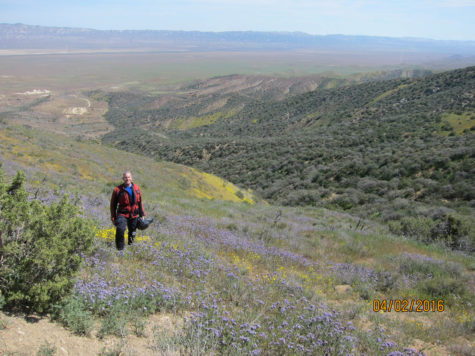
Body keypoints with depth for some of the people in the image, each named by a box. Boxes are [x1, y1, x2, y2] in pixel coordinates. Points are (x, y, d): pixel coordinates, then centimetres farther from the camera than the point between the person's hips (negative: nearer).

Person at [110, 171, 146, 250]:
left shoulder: (137, 188, 5)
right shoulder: (118, 190, -6)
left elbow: (140, 202, 14)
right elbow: (113, 204, 1)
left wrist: (142, 214, 12)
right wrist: (113, 217, -1)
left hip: (134, 215, 4)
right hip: (122, 214, -4)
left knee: (132, 233, 13)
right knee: (120, 229, -27)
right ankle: (120, 249, -16)